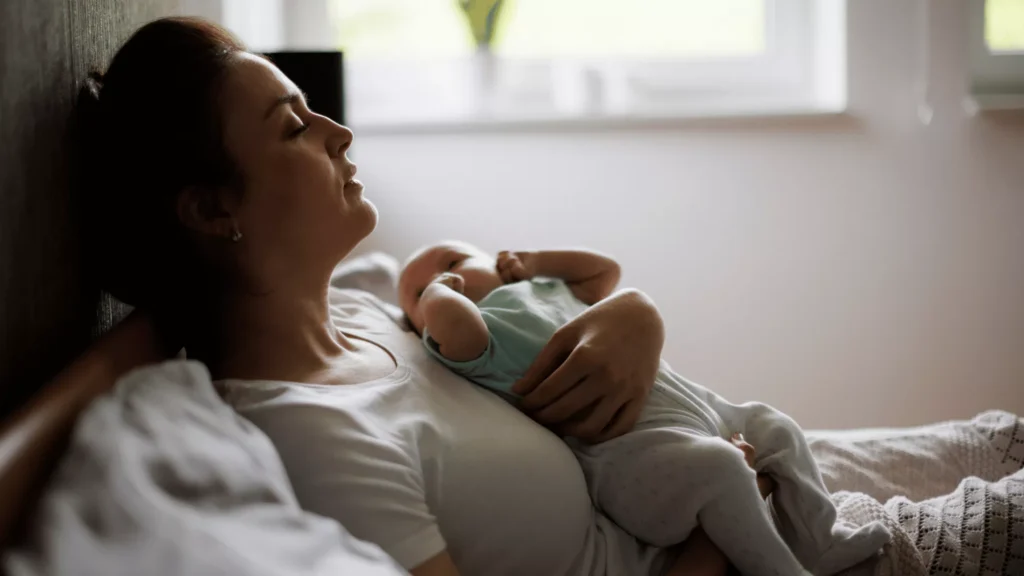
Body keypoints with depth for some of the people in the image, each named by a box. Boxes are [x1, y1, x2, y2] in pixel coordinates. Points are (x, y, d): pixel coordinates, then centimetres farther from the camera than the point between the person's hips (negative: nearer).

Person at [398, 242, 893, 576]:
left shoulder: (545, 291, 27)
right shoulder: (470, 327, -2)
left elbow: (605, 269, 40)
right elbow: (448, 318, -26)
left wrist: (532, 262, 30)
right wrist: (436, 292, -3)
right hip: (625, 445, -10)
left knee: (775, 428, 20)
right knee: (719, 467, -32)